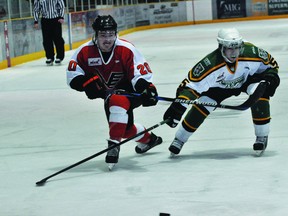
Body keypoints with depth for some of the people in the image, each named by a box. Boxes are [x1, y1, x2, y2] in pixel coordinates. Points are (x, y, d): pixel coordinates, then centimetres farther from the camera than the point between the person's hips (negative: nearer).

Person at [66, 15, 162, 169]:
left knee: (117, 101, -38)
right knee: (124, 127, 12)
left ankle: (114, 144, -31)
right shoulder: (85, 51, -14)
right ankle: (148, 139, 44)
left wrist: (147, 89, -44)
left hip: (129, 90, -6)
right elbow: (73, 76, -10)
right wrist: (88, 83, -28)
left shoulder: (126, 49, -25)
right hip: (108, 92, 6)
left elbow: (141, 73, -26)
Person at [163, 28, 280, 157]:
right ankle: (179, 140, 13)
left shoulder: (251, 52, -33)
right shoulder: (210, 63, -39)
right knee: (201, 108, -11)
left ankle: (262, 137, -12)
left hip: (248, 78, 0)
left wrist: (271, 77, -31)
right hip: (219, 86, 0)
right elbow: (192, 84, -37)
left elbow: (270, 63, -12)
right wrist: (177, 107, -46)